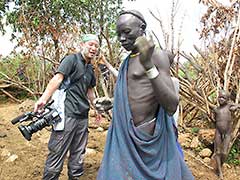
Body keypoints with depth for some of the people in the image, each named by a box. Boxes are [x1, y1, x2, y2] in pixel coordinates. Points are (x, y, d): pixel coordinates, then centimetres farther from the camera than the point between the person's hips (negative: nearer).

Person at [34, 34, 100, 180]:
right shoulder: (72, 60, -3)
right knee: (57, 153, -4)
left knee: (78, 154, 13)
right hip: (67, 114, -7)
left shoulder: (90, 69, 18)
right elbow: (57, 78, -17)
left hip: (83, 116, 7)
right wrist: (44, 98, -30)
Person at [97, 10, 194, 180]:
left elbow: (172, 106, -21)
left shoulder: (157, 56, -10)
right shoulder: (127, 62, 13)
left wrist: (148, 66, -29)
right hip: (124, 137, 7)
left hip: (148, 139, -7)